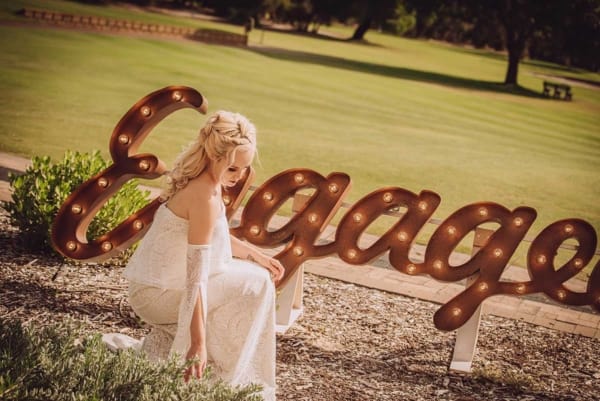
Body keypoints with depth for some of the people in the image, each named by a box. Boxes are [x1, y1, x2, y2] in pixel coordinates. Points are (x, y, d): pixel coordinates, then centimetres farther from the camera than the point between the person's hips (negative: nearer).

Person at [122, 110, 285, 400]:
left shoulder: (206, 180, 1)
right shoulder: (205, 196, -27)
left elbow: (216, 237, 18)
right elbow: (195, 275, -30)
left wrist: (257, 257, 13)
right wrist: (198, 343, -31)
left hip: (155, 283, 9)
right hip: (158, 293, -9)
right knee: (256, 285, -5)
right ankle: (225, 375, 3)